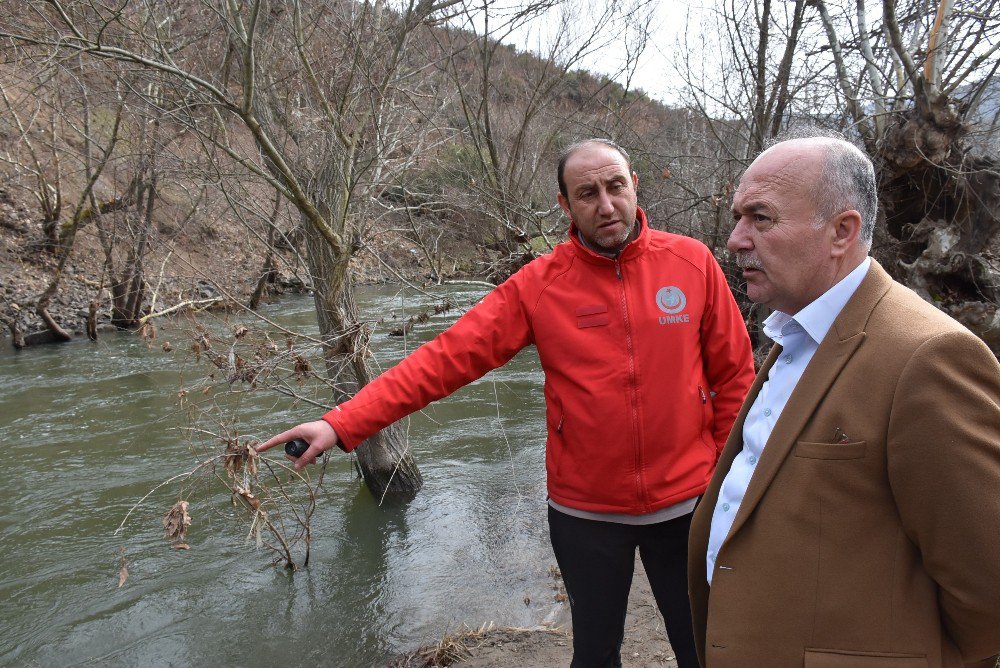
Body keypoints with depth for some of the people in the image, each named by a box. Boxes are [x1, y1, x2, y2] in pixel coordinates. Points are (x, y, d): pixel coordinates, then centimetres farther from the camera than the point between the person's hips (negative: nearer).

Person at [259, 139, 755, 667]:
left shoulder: (692, 263, -7)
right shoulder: (537, 285, -10)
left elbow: (734, 378, -1)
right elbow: (447, 358, -15)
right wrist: (343, 424, -22)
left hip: (685, 503, 1)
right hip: (584, 513, 0)